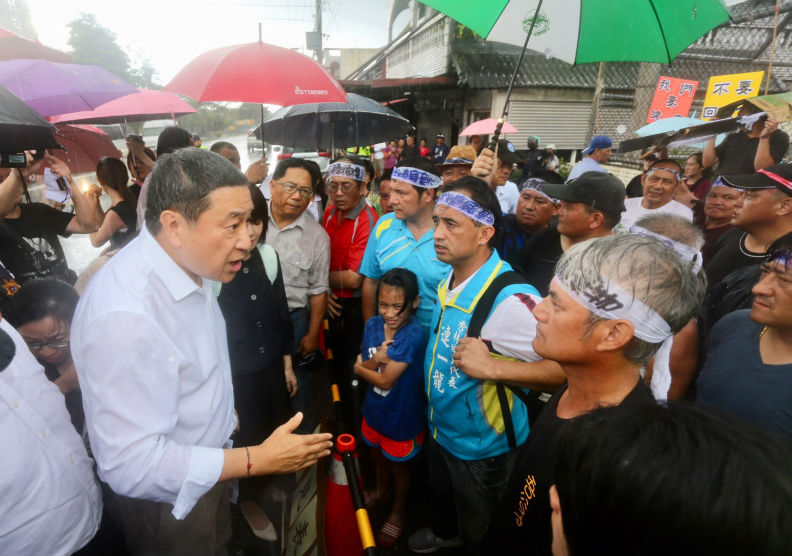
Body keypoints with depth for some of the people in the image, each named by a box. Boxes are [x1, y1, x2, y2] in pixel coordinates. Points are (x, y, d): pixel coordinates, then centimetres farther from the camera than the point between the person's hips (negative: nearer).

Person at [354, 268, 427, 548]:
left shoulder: (413, 335, -32)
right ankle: (381, 491, 59)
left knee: (398, 466, 20)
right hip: (374, 409, 6)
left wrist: (360, 367, -12)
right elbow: (362, 365, -8)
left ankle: (398, 511, 47)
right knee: (378, 456, 29)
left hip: (401, 416, -5)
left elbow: (385, 380, -28)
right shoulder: (373, 325, -12)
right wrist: (375, 360, -30)